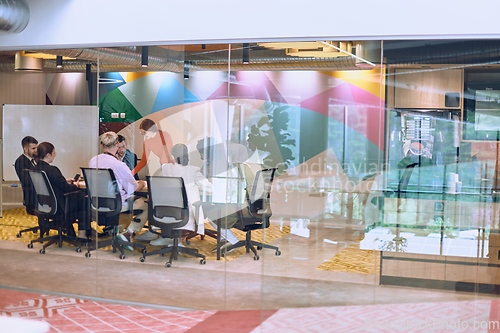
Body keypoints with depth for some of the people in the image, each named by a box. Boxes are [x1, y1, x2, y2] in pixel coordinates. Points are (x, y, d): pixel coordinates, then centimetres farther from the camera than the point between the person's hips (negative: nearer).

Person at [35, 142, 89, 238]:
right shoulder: (52, 170, -25)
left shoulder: (36, 168, 1)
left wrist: (65, 181, 14)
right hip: (57, 207, -9)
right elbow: (67, 188, -19)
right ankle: (82, 233, 12)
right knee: (83, 198, 8)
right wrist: (75, 185, 1)